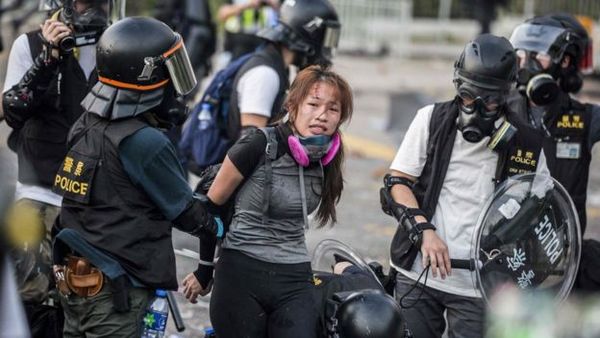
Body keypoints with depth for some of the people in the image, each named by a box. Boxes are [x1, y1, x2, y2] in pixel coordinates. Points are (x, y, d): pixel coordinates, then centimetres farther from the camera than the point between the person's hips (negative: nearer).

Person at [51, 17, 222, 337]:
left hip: (74, 276, 8)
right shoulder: (146, 143, -19)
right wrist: (216, 227, 11)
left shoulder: (85, 126, 5)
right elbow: (183, 211, -7)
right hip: (115, 289, -8)